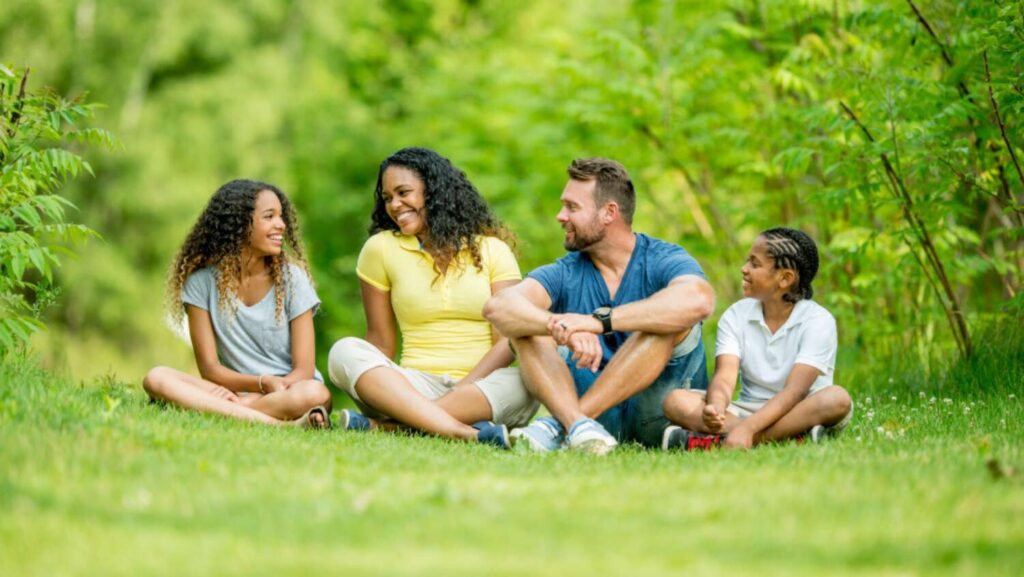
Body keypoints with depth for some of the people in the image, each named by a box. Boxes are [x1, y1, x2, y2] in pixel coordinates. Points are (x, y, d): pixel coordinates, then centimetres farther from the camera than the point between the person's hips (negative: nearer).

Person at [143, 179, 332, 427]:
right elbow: (209, 368, -3)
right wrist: (264, 383, -22)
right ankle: (280, 424, -39)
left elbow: (303, 370, -4)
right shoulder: (202, 282, 2)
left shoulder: (291, 277, 2)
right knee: (157, 378, -28)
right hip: (233, 393, 1)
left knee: (315, 394, -36)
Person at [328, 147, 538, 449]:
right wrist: (372, 384, -11)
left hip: (481, 386, -1)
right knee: (345, 352, -25)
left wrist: (463, 390, -18)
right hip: (416, 385, 1)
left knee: (526, 385, -33)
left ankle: (380, 424, -38)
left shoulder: (491, 250, 7)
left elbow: (508, 339, -2)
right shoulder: (380, 248, 11)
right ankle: (466, 433, -43)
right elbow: (381, 341, 9)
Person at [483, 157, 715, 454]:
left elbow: (699, 300, -33)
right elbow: (497, 307, -15)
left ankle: (559, 426, -30)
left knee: (669, 321, -27)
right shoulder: (565, 274, 4)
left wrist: (599, 320, -38)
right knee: (527, 329, -10)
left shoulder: (663, 260, -7)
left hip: (659, 412, -3)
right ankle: (578, 426, -37)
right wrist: (560, 326, -36)